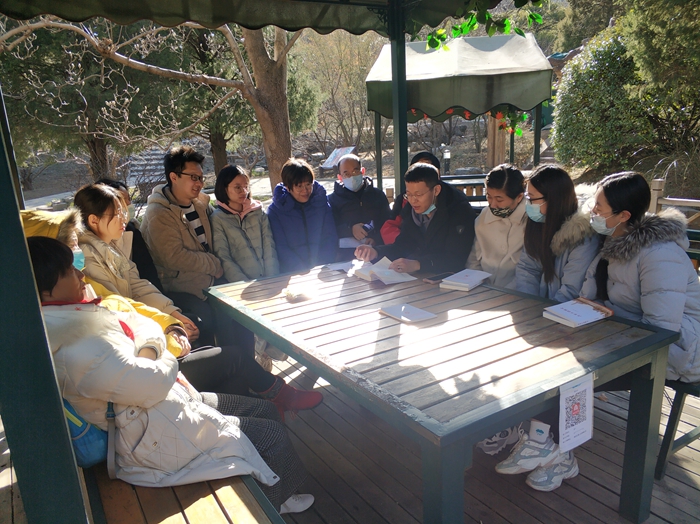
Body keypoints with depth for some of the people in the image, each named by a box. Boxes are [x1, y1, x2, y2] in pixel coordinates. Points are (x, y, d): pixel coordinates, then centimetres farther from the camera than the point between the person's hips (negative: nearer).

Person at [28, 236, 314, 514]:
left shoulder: (67, 316, 2)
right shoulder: (73, 346, -31)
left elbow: (142, 325, 8)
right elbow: (152, 385, -30)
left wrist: (149, 349, -13)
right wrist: (166, 362, -9)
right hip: (155, 438, -10)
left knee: (265, 409, 12)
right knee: (273, 435, -3)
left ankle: (276, 494, 33)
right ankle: (276, 505, 27)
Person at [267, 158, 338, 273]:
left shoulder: (321, 203, 8)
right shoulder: (275, 211, 1)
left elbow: (331, 238, 6)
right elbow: (281, 248, -3)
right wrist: (303, 271, -16)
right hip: (292, 274, 0)